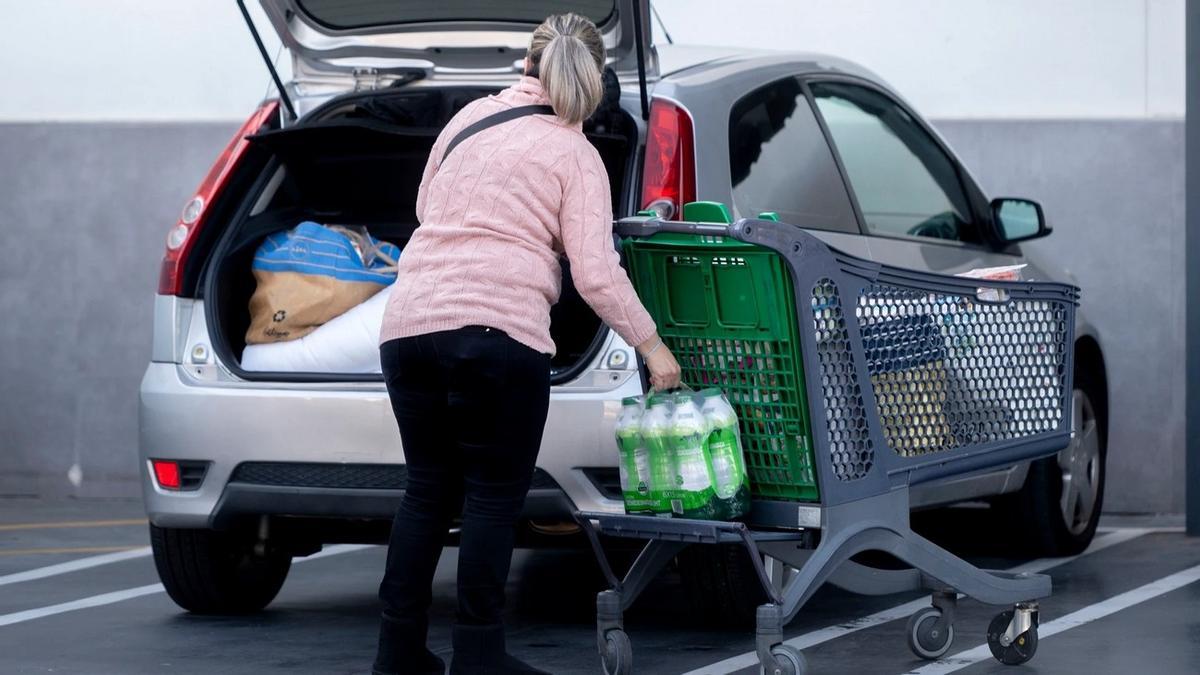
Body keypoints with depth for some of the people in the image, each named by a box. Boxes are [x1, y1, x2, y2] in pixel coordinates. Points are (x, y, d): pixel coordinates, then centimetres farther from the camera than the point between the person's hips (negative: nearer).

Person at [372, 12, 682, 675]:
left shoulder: (469, 118, 17)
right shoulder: (576, 156, 4)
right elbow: (596, 272, -4)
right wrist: (651, 345, 6)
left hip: (408, 322, 5)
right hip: (498, 330, -5)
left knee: (428, 488, 13)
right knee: (492, 497, 3)